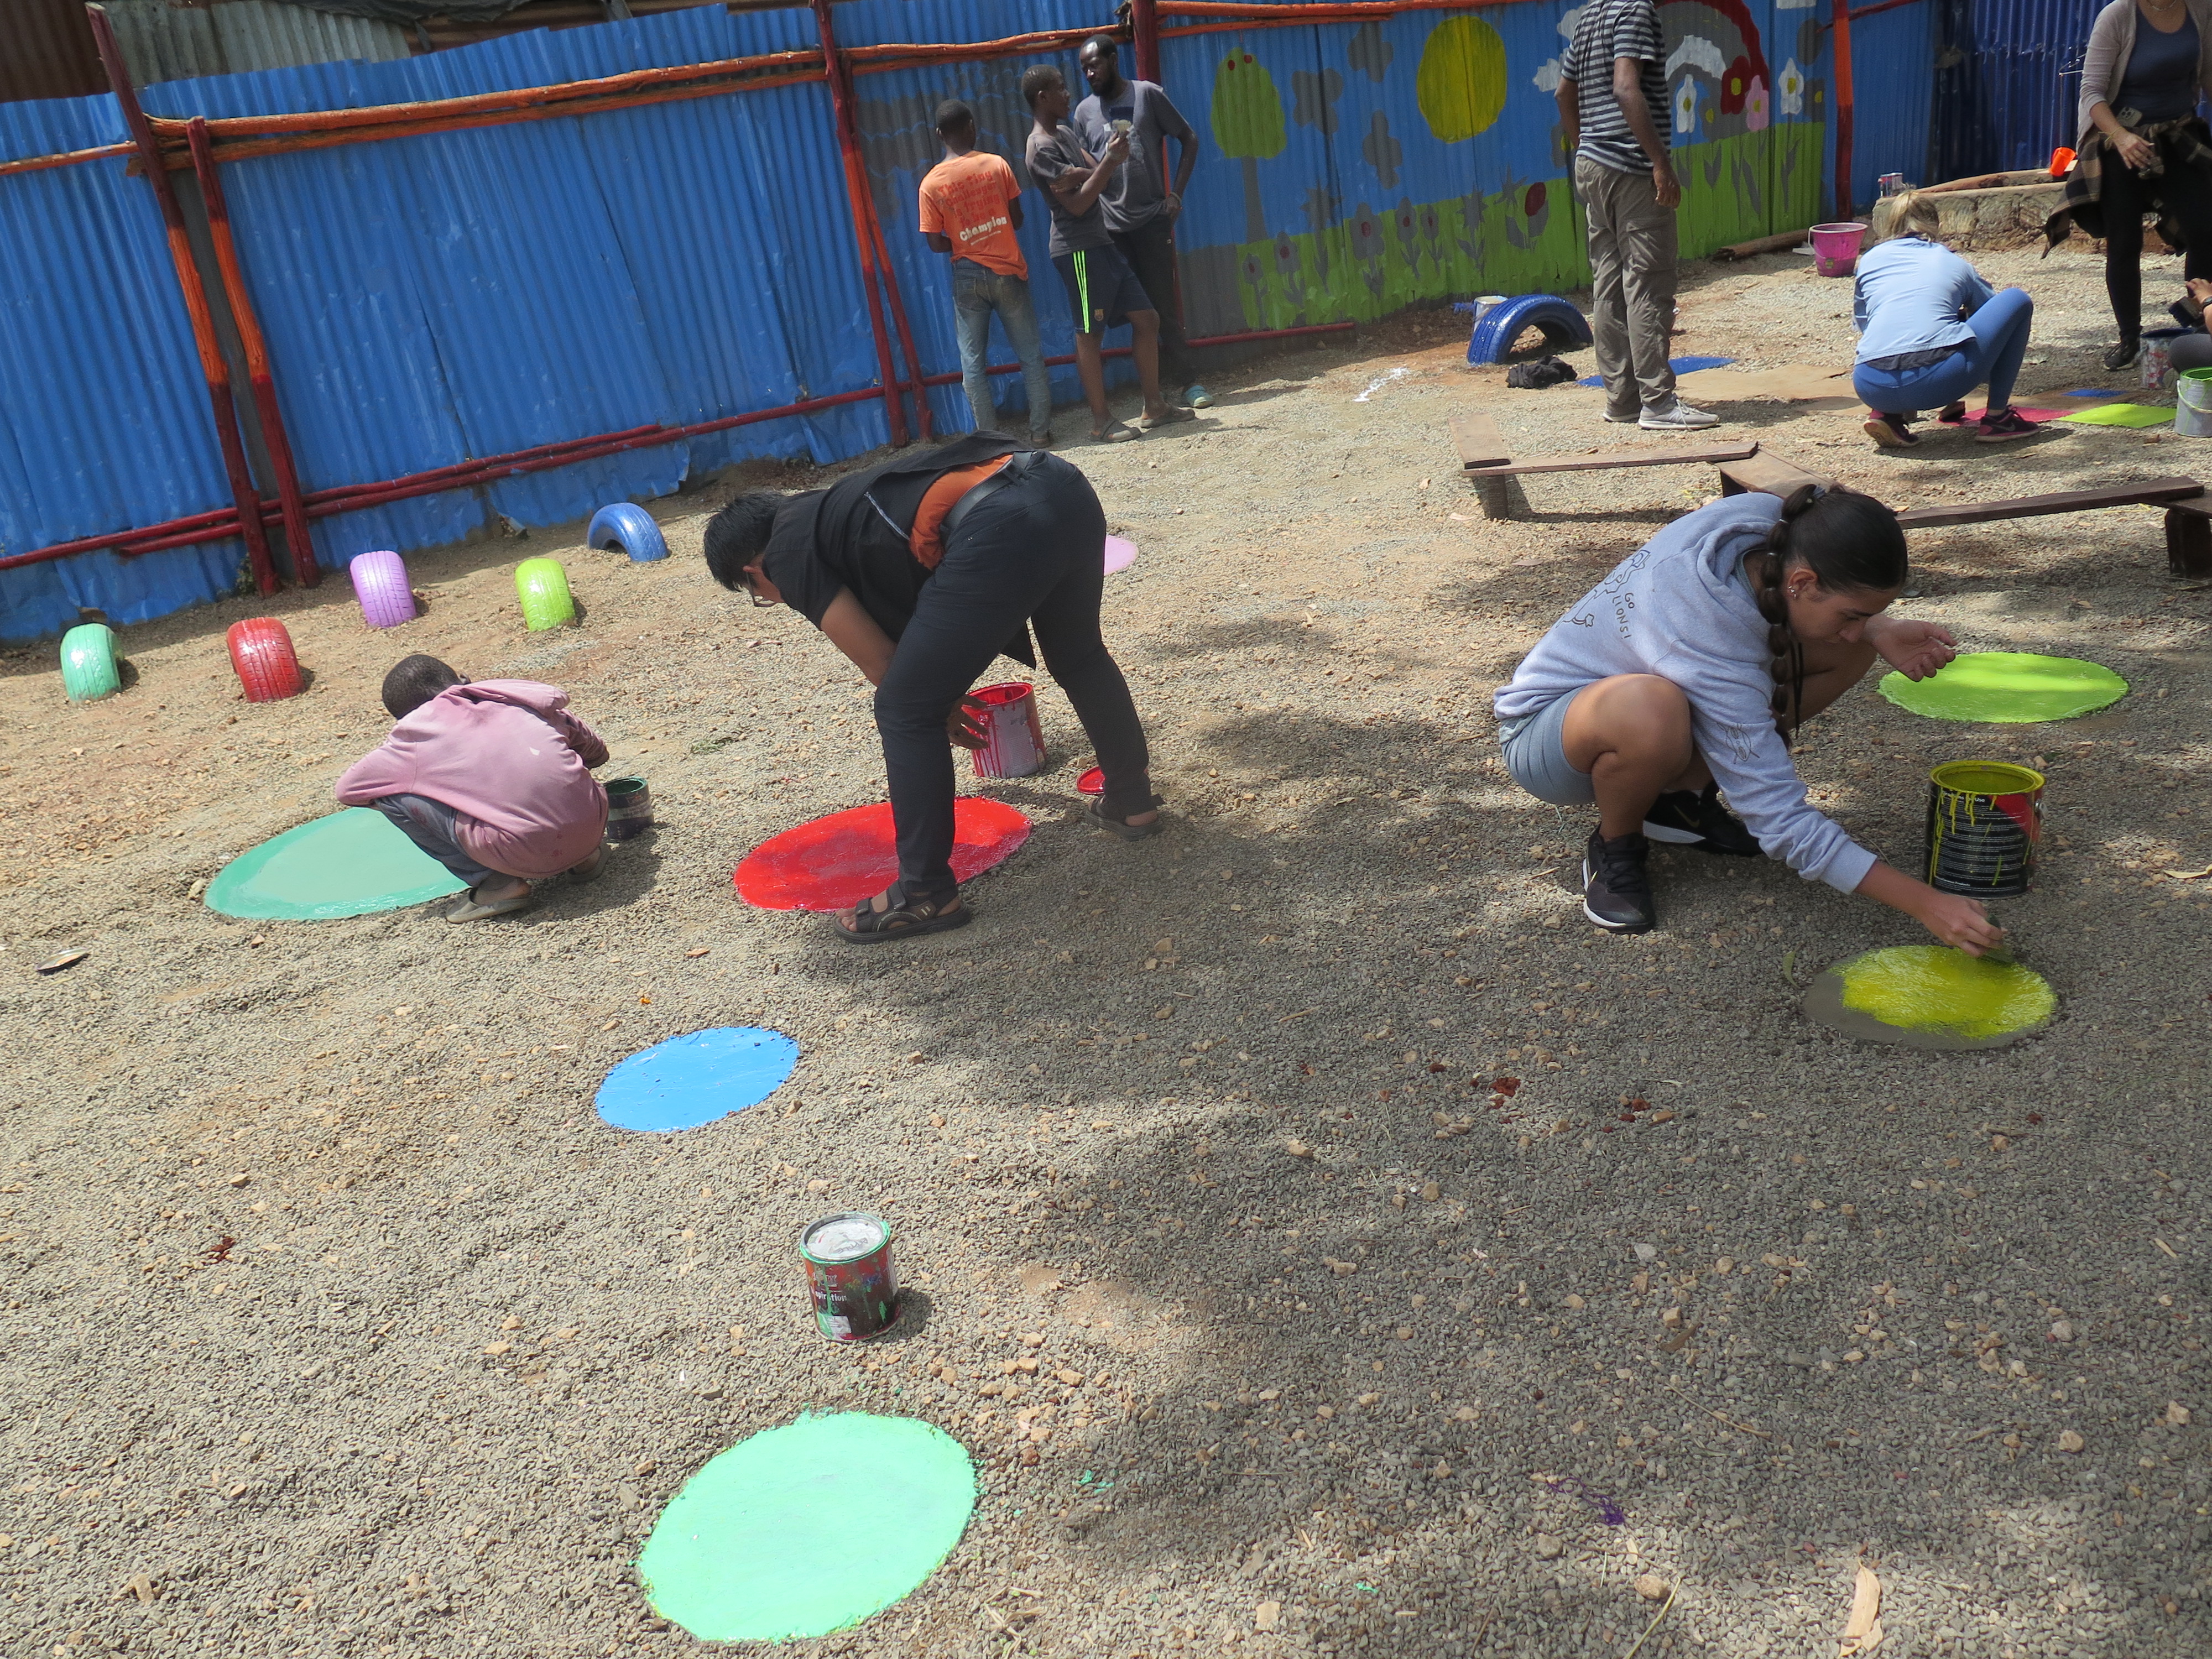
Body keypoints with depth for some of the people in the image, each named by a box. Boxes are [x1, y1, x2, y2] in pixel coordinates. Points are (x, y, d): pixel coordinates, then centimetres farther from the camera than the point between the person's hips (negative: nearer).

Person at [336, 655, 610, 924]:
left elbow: (348, 789, 18)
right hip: (594, 828, 5)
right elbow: (597, 752, 26)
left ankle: (494, 882, 6)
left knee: (392, 796, 9)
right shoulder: (511, 696, 18)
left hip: (525, 850, -5)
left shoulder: (418, 731, 9)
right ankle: (584, 855, 19)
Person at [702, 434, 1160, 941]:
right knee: (1078, 656, 34)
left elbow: (878, 664, 11)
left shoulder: (788, 556, 13)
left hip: (999, 531, -9)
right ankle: (1132, 802, 49)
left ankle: (926, 894, 16)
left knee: (906, 713, 7)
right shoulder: (831, 510, 36)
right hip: (1066, 489, 9)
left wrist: (943, 705, 30)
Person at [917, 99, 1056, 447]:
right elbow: (1017, 219, 2)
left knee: (973, 362, 8)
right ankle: (1040, 431, 10)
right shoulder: (997, 165, -6)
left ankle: (989, 437, 8)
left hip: (967, 278, 0)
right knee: (1030, 354, 9)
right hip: (1008, 271, 0)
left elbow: (936, 243, -5)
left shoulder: (931, 184, -7)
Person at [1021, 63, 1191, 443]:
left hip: (1101, 244, 9)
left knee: (1146, 318, 8)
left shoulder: (1065, 132, 16)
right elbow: (1077, 204, -18)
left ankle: (1154, 407, 14)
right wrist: (1108, 162, -18)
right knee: (1089, 334, -2)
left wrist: (1082, 175, -12)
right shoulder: (1042, 148, -13)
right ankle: (1101, 421, 5)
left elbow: (1098, 176, 8)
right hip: (1078, 250, -9)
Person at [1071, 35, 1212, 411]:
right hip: (1112, 225, 3)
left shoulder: (1147, 95, 0)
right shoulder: (1084, 112, 8)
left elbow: (1189, 139, 4)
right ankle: (1158, 382, 10)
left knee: (1164, 305, -3)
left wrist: (1176, 194, -3)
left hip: (1153, 218, -3)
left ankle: (1188, 380, 3)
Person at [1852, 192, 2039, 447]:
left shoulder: (1870, 260, 25)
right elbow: (1995, 318, 38)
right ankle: (1997, 418, 19)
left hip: (1872, 388, 3)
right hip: (1938, 380, -3)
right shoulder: (1954, 263, 24)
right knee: (2017, 300, 22)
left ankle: (1886, 414, 13)